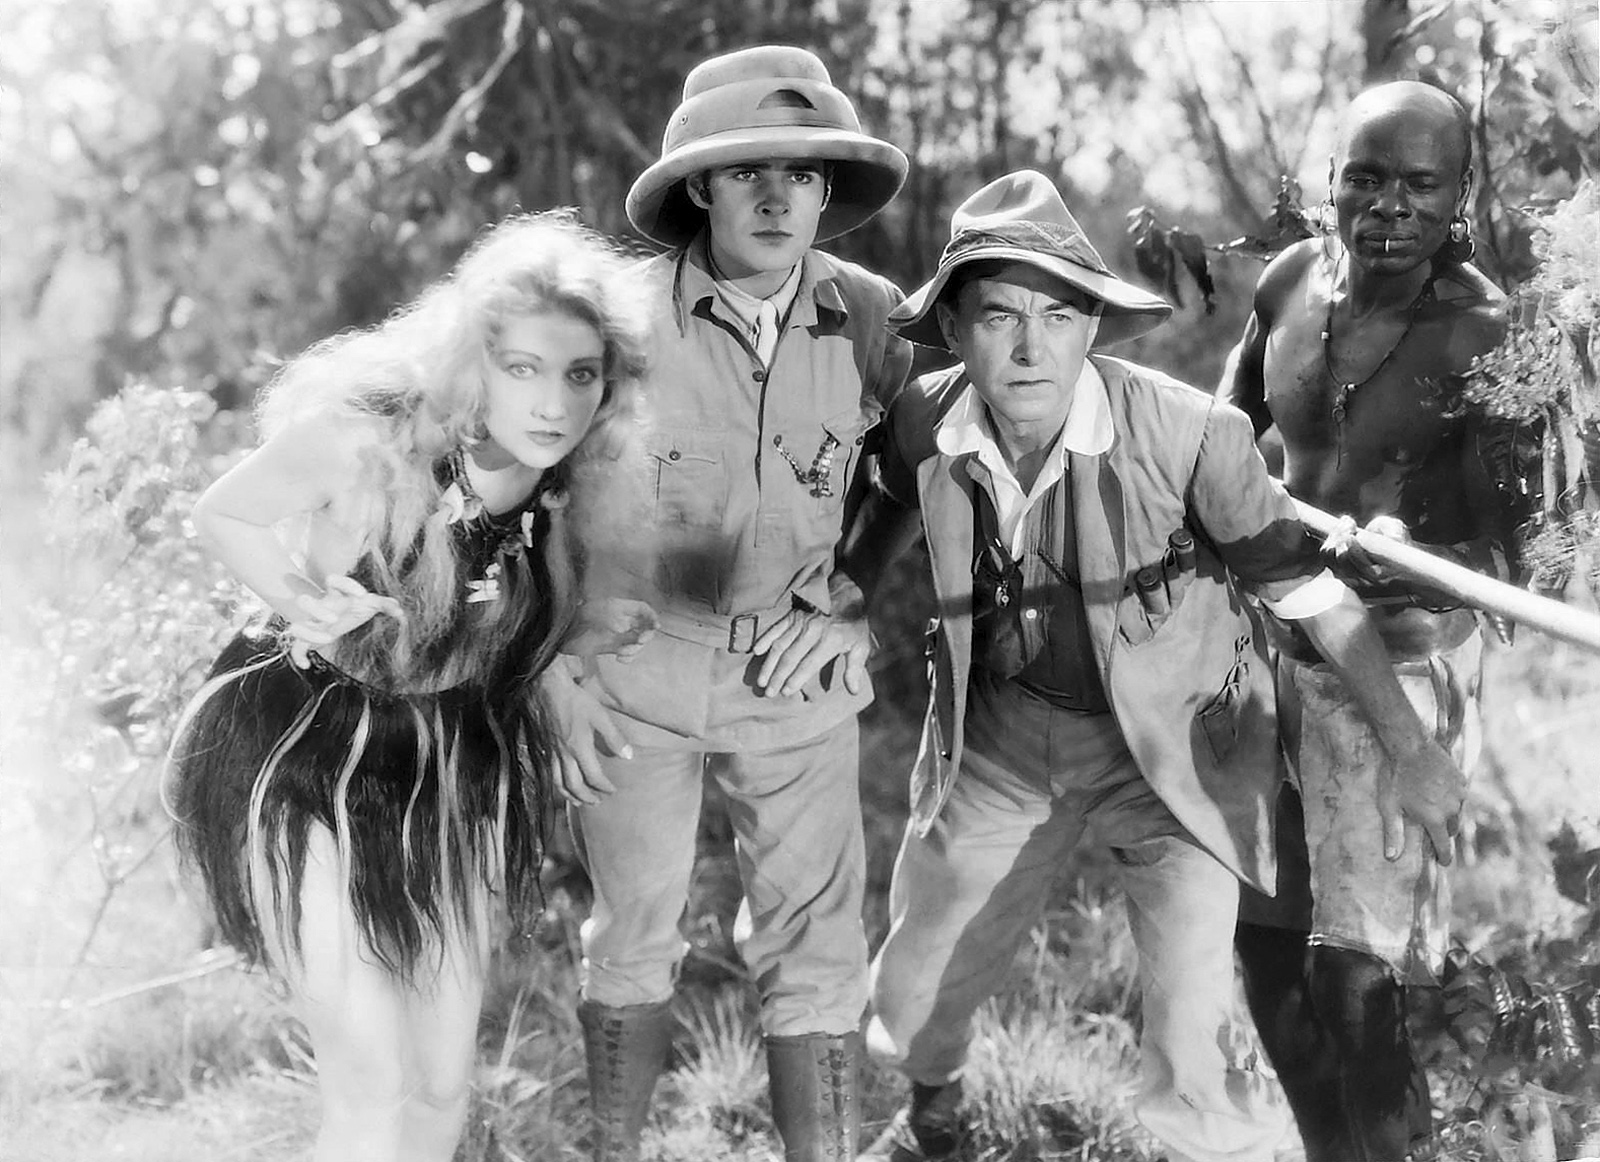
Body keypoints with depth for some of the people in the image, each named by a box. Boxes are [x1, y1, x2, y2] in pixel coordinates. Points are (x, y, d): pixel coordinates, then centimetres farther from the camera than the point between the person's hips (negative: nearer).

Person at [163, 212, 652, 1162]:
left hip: (451, 779, 6)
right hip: (308, 763, -5)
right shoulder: (363, 440, -25)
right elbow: (223, 516, -8)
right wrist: (306, 604, -17)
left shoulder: (569, 489, -9)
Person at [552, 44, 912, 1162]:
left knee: (816, 952, 0)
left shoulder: (872, 320, -6)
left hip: (799, 683, 1)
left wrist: (846, 604, -4)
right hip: (635, 673, -1)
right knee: (633, 939, 12)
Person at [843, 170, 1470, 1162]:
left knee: (1190, 1061, -16)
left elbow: (1309, 592, -17)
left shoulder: (1187, 432, -28)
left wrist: (1415, 750, -12)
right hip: (1008, 737, 4)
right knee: (916, 992, 20)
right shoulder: (926, 422, -14)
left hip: (1178, 746, -4)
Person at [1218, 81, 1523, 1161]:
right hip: (1276, 643, 6)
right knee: (1266, 940, 15)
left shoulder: (1483, 337, -18)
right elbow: (1228, 428, 17)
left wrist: (1406, 558, -36)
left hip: (1400, 660, -6)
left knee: (1353, 977, -8)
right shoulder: (1293, 281, -3)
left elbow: (1503, 553, -19)